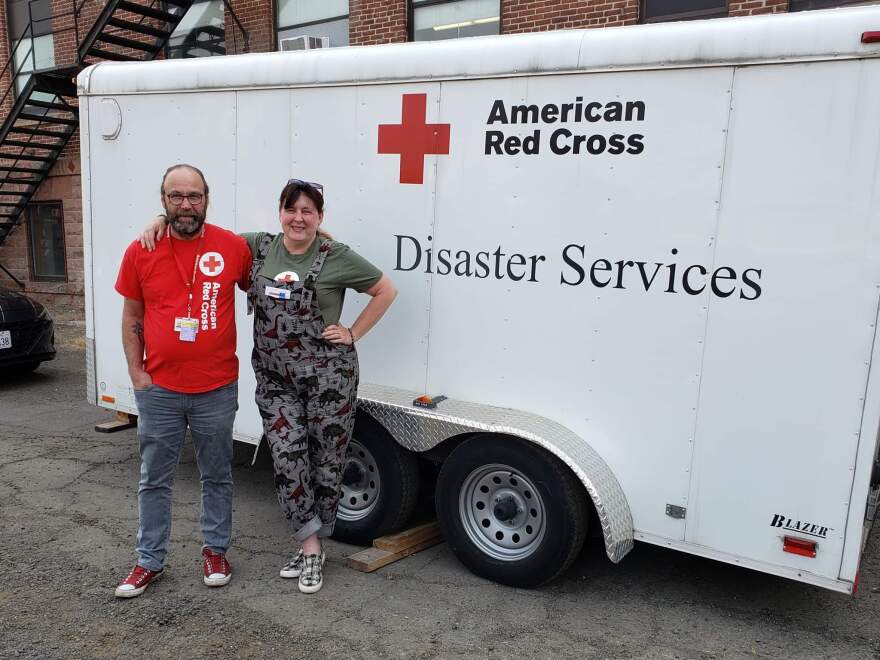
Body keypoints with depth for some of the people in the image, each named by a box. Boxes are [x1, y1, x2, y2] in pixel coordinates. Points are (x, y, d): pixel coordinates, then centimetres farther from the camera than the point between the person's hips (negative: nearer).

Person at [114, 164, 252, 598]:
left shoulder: (233, 247, -6)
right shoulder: (140, 252, -3)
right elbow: (131, 318, 5)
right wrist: (136, 371, -1)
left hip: (217, 390, -1)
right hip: (158, 391, 1)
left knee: (217, 477, 14)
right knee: (154, 480, 13)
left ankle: (215, 549, 33)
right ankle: (150, 561, 29)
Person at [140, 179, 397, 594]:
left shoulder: (336, 257, -5)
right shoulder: (259, 247, 7)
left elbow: (386, 290, 2)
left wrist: (353, 333, -2)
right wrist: (162, 220, 2)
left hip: (328, 376, -3)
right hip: (274, 379, 3)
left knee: (326, 460, 6)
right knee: (286, 456, -4)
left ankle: (312, 547, 26)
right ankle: (310, 548, 11)